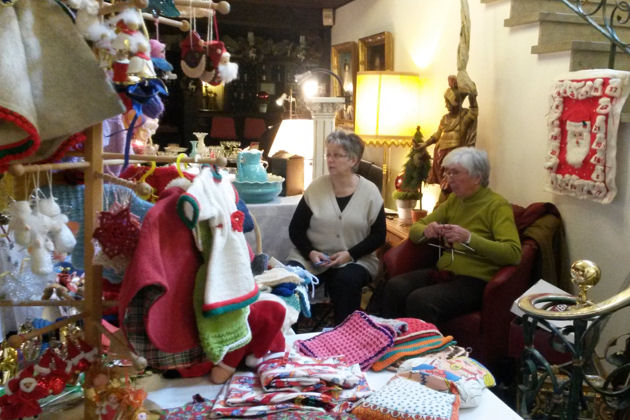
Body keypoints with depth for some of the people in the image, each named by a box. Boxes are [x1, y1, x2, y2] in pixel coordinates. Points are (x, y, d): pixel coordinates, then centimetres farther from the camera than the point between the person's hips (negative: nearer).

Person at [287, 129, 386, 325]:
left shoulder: (370, 192, 0)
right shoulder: (316, 187, 3)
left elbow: (378, 235, 1)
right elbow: (296, 229, 5)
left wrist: (350, 254, -13)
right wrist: (310, 253, -13)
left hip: (355, 259, -1)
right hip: (312, 257, 1)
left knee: (346, 279, -34)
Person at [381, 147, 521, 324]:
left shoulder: (498, 205, -6)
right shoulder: (453, 200, 14)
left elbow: (513, 254, -19)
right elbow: (415, 229, 17)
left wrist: (469, 238, -29)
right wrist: (426, 231, -8)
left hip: (475, 280, -6)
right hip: (443, 272, 6)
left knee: (420, 300, -31)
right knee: (394, 287, -21)